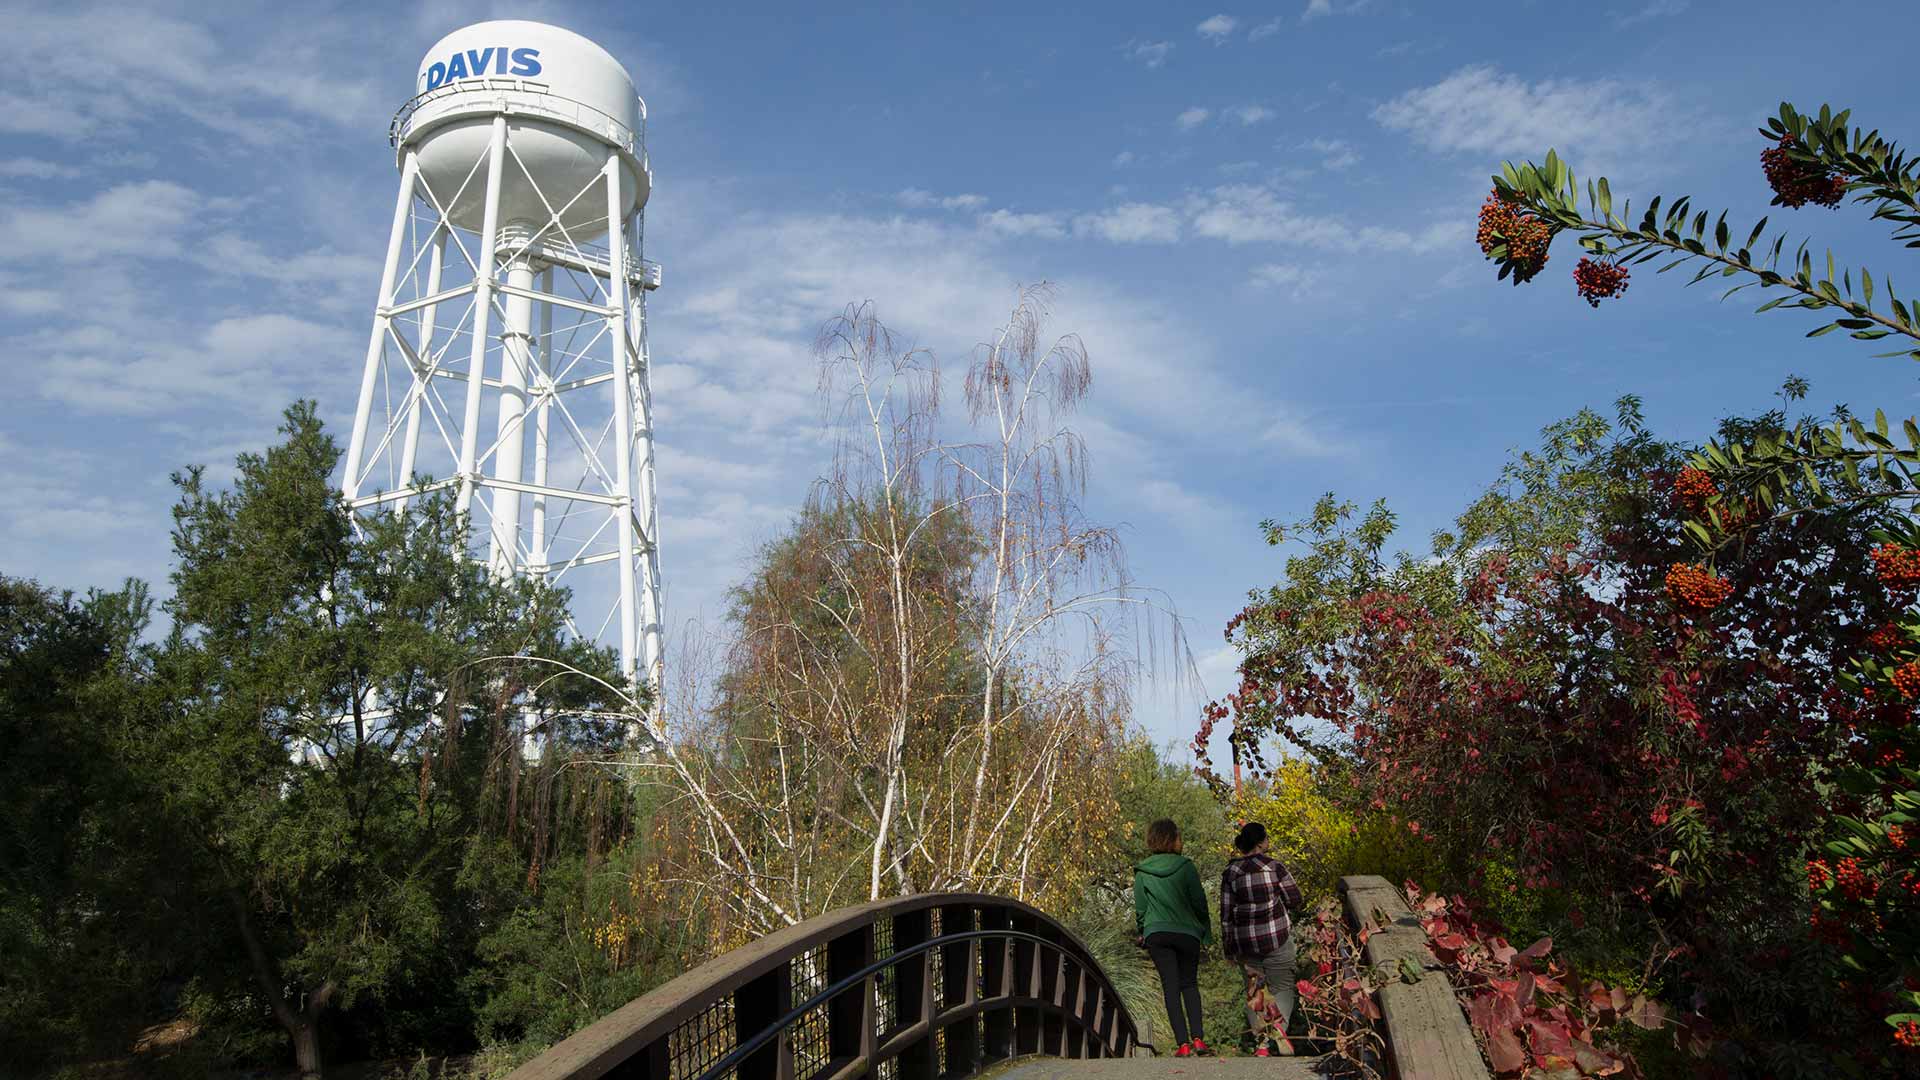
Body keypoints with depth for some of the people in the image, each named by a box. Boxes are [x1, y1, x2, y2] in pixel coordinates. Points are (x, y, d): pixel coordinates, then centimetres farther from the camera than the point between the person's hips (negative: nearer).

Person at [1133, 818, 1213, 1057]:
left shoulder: (1142, 871, -1)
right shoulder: (1185, 866, -6)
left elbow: (1140, 908, 5)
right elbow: (1199, 902, -1)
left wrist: (1141, 932, 20)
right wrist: (1206, 930, 12)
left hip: (1156, 934, 0)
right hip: (1187, 932, 0)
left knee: (1170, 986, 3)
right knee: (1189, 984, 14)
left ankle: (1183, 1043, -4)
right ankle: (1198, 1038, 1)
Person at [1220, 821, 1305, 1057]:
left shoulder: (1231, 872, -3)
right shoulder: (1275, 866, -9)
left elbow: (1225, 913, 1)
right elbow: (1295, 900, -1)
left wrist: (1228, 946, 10)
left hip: (1245, 942, 2)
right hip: (1277, 938, -2)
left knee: (1254, 990, 15)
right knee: (1282, 987, 8)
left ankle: (1262, 1039, 4)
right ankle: (1277, 1029, -16)